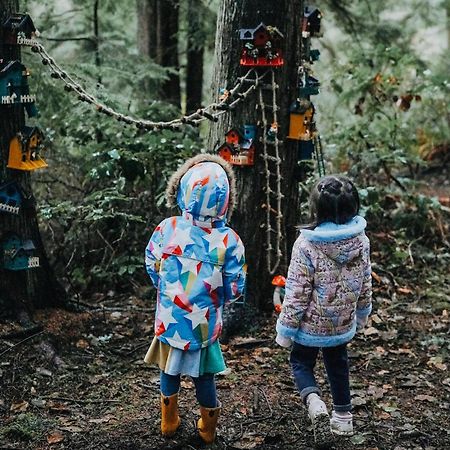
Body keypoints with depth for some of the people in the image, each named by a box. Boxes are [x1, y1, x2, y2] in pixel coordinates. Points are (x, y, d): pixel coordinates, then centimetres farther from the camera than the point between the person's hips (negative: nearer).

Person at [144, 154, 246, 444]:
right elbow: (235, 289, -11)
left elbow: (152, 268, -1)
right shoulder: (229, 241, -20)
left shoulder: (167, 229, -16)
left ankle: (169, 422, 41)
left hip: (169, 319, 2)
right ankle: (208, 429, 37)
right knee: (204, 375, 18)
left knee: (170, 369, 23)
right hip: (205, 323, -1)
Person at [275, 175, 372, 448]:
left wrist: (286, 329, -8)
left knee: (301, 362, 17)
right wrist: (362, 313, 20)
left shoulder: (307, 245, -26)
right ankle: (343, 416, 37)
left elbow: (297, 293, -20)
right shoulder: (361, 240, -11)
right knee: (337, 364, 25)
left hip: (311, 323, -4)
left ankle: (315, 403, -9)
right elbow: (365, 285, 3)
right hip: (343, 322, 4)